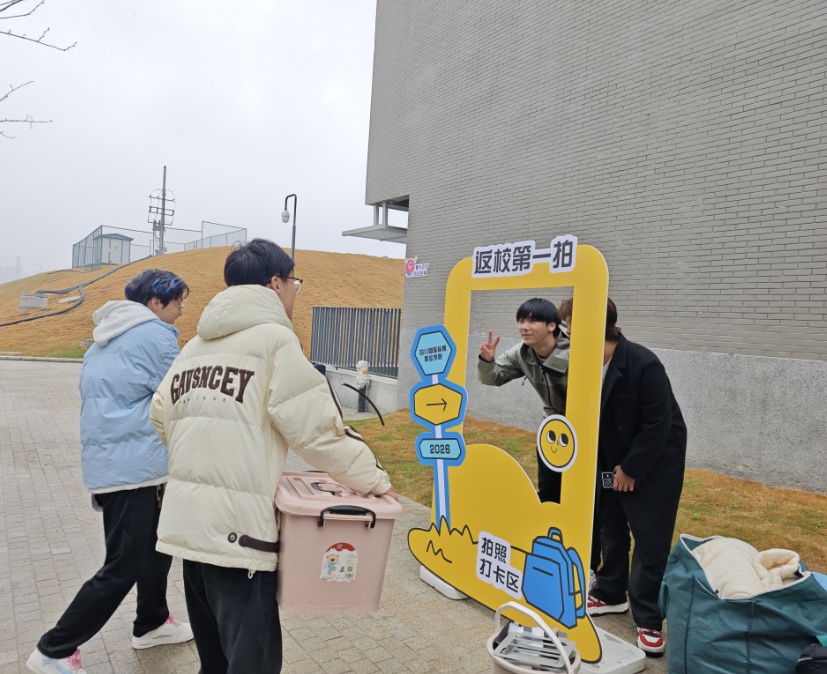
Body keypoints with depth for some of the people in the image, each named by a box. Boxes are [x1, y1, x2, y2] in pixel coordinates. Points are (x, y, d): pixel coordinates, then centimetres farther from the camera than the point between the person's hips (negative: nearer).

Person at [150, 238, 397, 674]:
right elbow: (316, 428, -14)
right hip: (236, 527, -8)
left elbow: (162, 416, 17)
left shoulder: (196, 343, 13)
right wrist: (374, 479, -5)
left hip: (186, 520, 8)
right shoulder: (273, 338, -10)